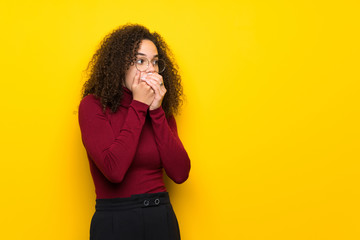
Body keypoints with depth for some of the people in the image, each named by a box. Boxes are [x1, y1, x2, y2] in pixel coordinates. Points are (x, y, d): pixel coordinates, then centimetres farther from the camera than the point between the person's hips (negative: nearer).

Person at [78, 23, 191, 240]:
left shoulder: (162, 111, 6)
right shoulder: (93, 105, -7)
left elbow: (180, 173, -7)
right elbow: (114, 170, -21)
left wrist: (156, 111, -10)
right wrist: (139, 106, -14)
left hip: (163, 220, 4)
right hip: (115, 220, -4)